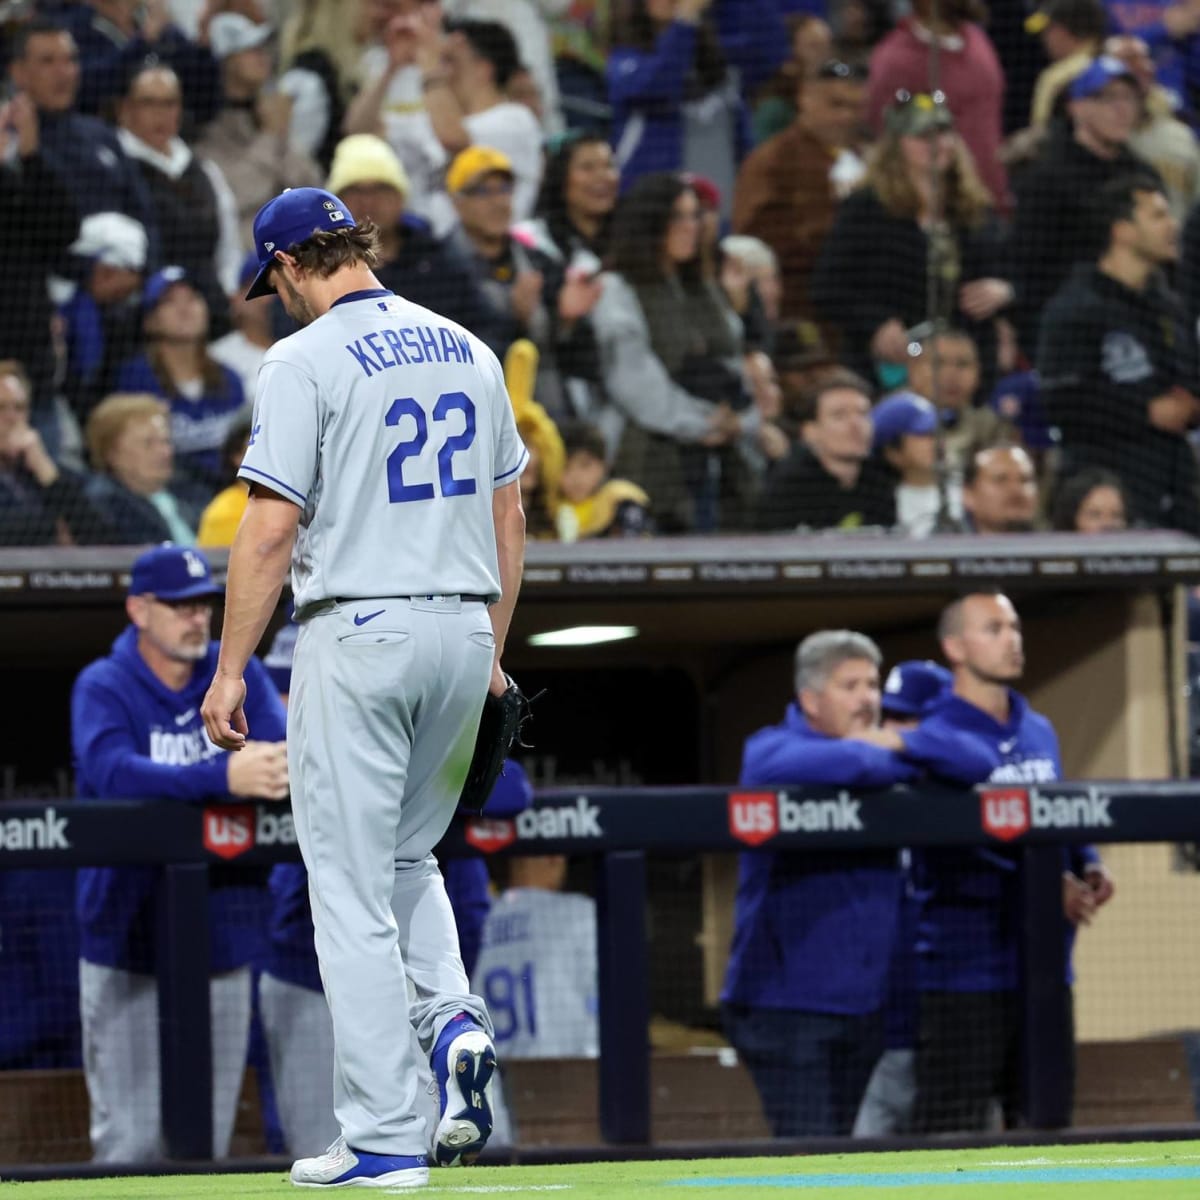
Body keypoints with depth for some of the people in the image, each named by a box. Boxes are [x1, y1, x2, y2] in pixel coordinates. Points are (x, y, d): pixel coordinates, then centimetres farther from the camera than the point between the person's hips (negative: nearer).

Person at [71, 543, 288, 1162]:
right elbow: (113, 772, -27)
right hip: (128, 942, -4)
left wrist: (274, 765, -37)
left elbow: (287, 752, -10)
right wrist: (223, 777, -42)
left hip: (221, 942, 4)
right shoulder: (102, 688, -8)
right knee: (131, 1140, -6)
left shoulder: (238, 676, 4)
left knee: (209, 1137, 9)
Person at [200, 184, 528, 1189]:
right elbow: (510, 516, 14)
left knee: (352, 889, -1)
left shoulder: (306, 362, -9)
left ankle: (384, 1137, -3)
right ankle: (455, 1022, -3)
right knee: (407, 858, 23)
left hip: (357, 634, -6)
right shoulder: (466, 351, 11)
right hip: (462, 629, 6)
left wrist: (230, 671, -9)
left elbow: (270, 532, -13)